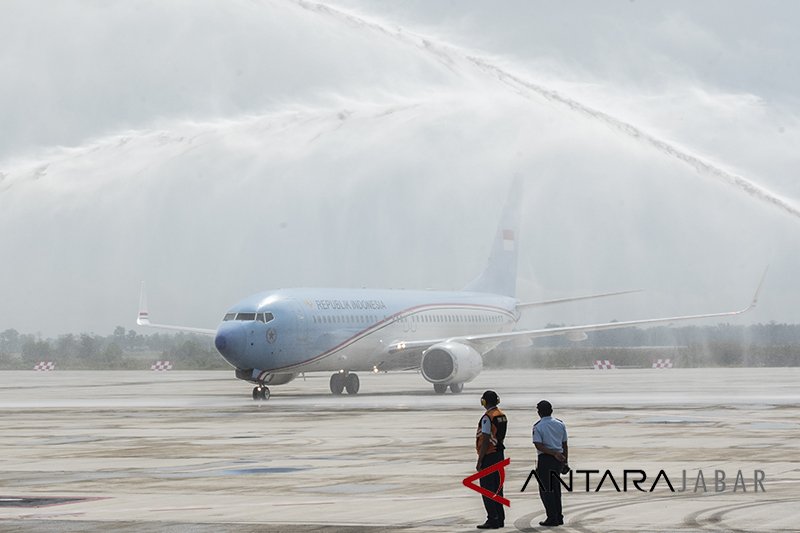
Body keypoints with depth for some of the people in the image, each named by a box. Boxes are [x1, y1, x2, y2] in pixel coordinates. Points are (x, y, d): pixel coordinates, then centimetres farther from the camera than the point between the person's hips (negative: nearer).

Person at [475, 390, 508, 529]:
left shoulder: (487, 418, -18)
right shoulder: (502, 416, 10)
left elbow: (485, 440, -20)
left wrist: (479, 461, -17)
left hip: (488, 455, -9)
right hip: (499, 454, 9)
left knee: (487, 489, -4)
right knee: (497, 488, 14)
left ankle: (492, 520, -6)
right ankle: (500, 518, 17)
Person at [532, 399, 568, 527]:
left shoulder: (538, 426, -8)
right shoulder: (560, 424, 7)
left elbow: (539, 446, -18)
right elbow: (565, 445, 10)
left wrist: (554, 454, -17)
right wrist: (565, 461, 15)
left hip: (545, 459, -6)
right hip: (558, 460, 6)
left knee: (545, 489, 1)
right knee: (555, 488, 15)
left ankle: (552, 518, -3)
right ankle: (558, 517, 18)